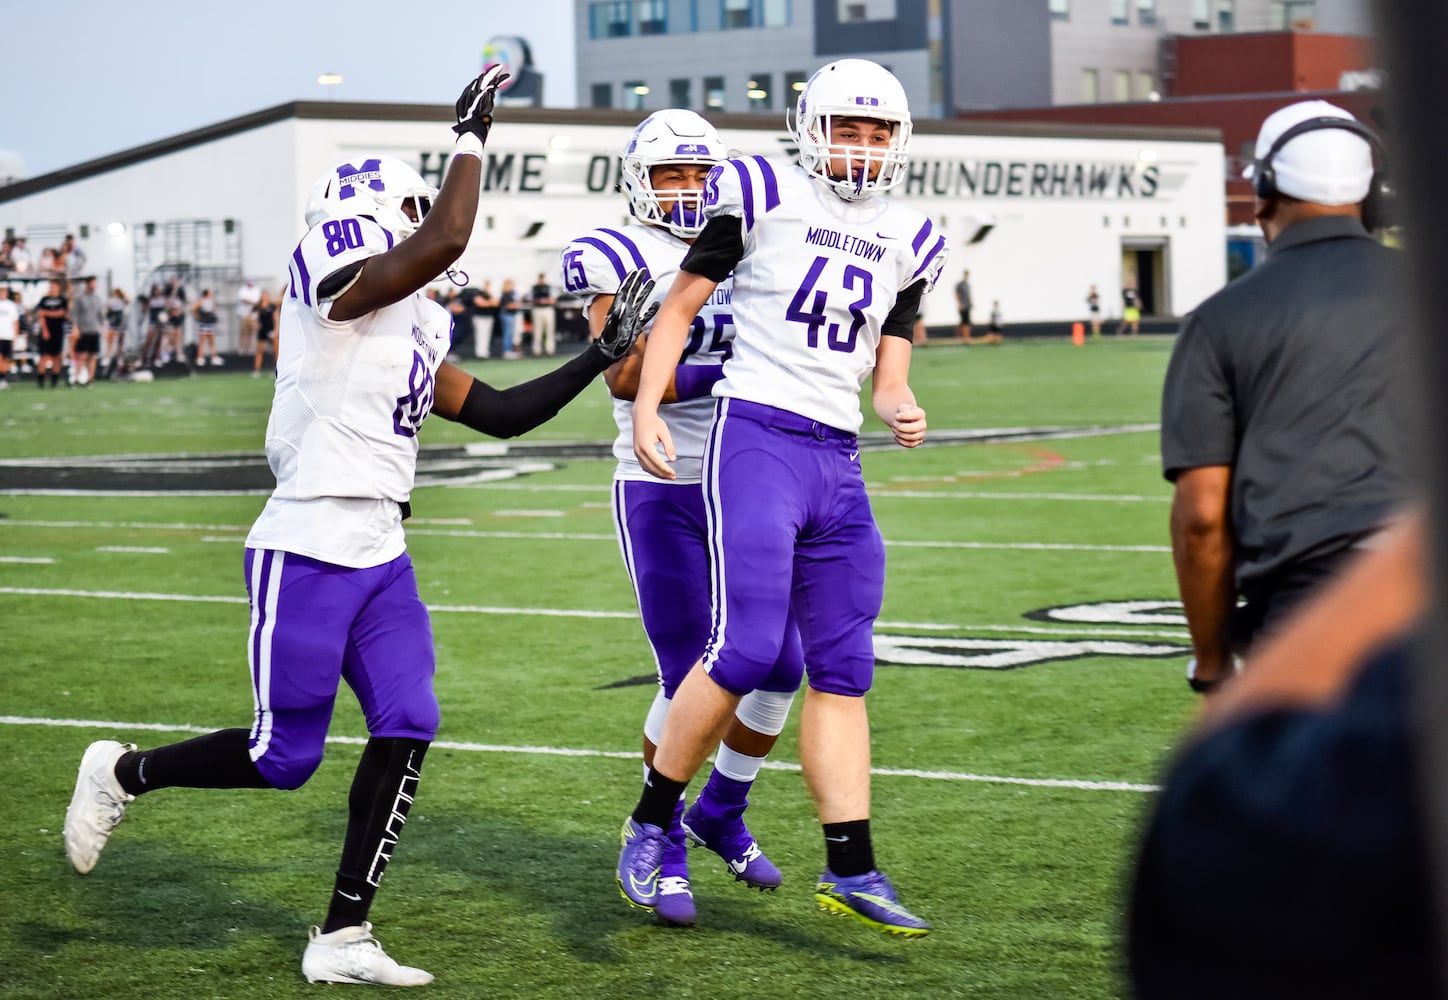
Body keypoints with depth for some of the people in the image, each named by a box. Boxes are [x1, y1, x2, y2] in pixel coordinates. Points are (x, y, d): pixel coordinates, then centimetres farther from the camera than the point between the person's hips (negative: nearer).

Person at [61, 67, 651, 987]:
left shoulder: (416, 327, 14)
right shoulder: (336, 286, -12)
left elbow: (502, 414, 18)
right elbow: (448, 240, -26)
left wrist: (601, 357, 15)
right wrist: (473, 135, -15)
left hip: (382, 557, 8)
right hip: (307, 554, -8)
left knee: (407, 729, -3)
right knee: (285, 758, -1)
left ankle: (343, 937, 3)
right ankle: (124, 772, 25)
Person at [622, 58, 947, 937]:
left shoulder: (905, 240, 14)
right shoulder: (763, 195, -1)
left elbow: (888, 371, 17)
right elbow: (680, 308, 4)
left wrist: (903, 409, -6)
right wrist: (646, 408, -7)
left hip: (839, 462, 6)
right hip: (757, 435, -6)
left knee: (845, 670, 6)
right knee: (746, 649, -15)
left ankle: (851, 871, 10)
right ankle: (651, 827, 2)